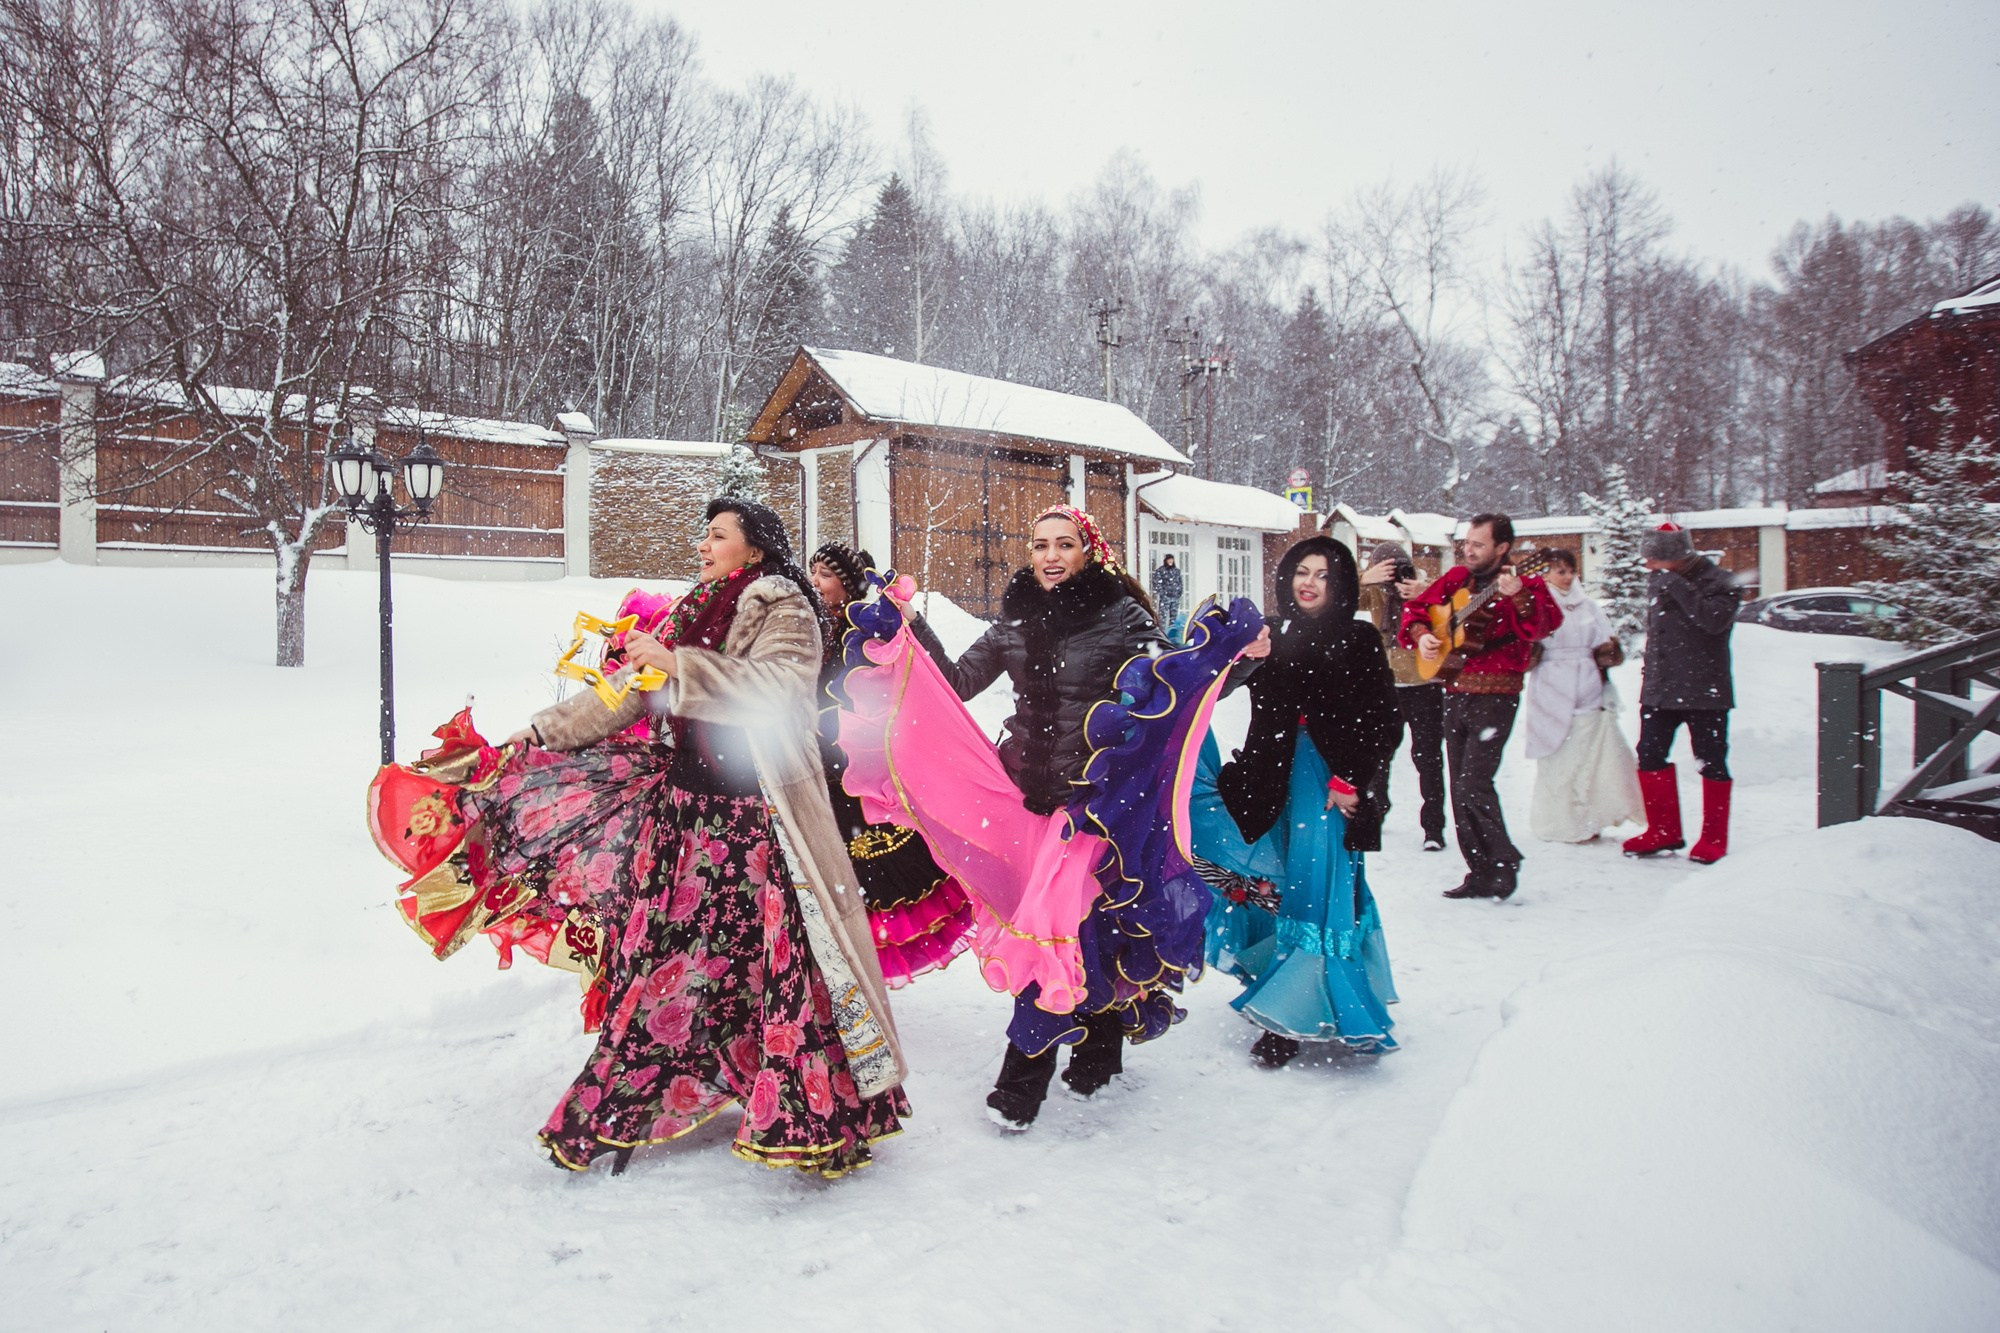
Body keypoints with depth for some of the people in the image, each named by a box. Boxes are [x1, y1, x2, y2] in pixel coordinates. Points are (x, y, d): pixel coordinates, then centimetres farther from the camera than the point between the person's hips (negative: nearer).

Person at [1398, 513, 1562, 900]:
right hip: (1455, 694, 7)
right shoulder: (1457, 578, 10)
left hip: (1494, 697, -7)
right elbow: (1417, 606, 20)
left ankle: (1504, 863, 5)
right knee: (1460, 790, 9)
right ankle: (1481, 873, 18)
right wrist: (1421, 634, 2)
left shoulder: (1524, 584, -7)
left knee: (1473, 785, -14)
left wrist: (1518, 597, -41)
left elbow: (1541, 628, -25)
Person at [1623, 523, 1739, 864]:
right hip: (1659, 690, 6)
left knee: (1711, 763, 3)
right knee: (1649, 758, 5)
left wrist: (1677, 586, -27)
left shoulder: (1717, 582, -10)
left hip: (1704, 692, -6)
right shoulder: (1657, 582, 8)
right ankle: (1664, 831, 19)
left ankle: (1714, 839, 14)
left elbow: (1715, 619, -29)